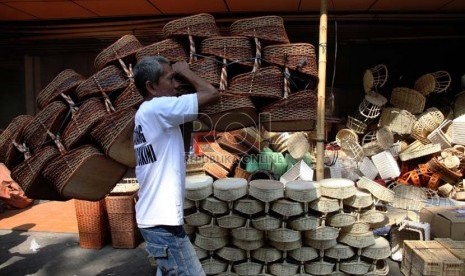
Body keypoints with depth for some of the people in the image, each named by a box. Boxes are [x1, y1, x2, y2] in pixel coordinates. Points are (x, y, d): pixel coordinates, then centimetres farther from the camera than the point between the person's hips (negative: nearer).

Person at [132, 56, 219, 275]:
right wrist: (185, 71, -5)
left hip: (154, 217, 10)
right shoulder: (157, 108, -17)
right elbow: (212, 94, -20)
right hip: (162, 221, -10)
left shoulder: (145, 114, 13)